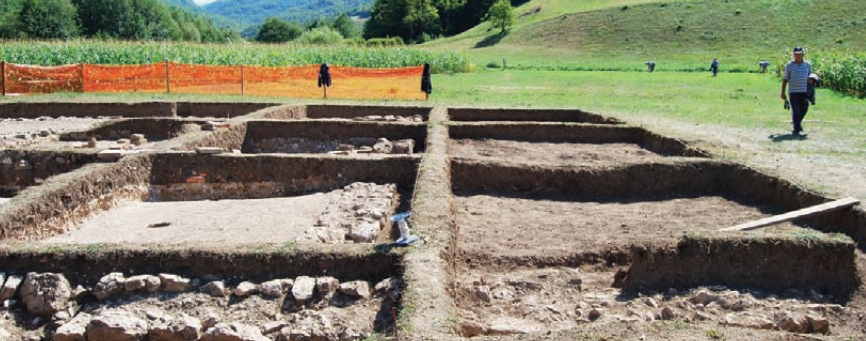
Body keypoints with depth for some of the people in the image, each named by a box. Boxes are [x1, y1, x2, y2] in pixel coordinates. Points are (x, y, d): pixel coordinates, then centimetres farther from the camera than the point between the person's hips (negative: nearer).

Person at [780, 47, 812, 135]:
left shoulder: (808, 64, 11)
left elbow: (810, 77, 18)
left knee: (804, 109, 6)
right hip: (793, 91, -3)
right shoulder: (789, 65, 3)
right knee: (795, 110, -6)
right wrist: (783, 93, 1)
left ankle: (797, 122, 33)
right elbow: (785, 79, 4)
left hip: (804, 91, 3)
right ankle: (796, 129, -1)